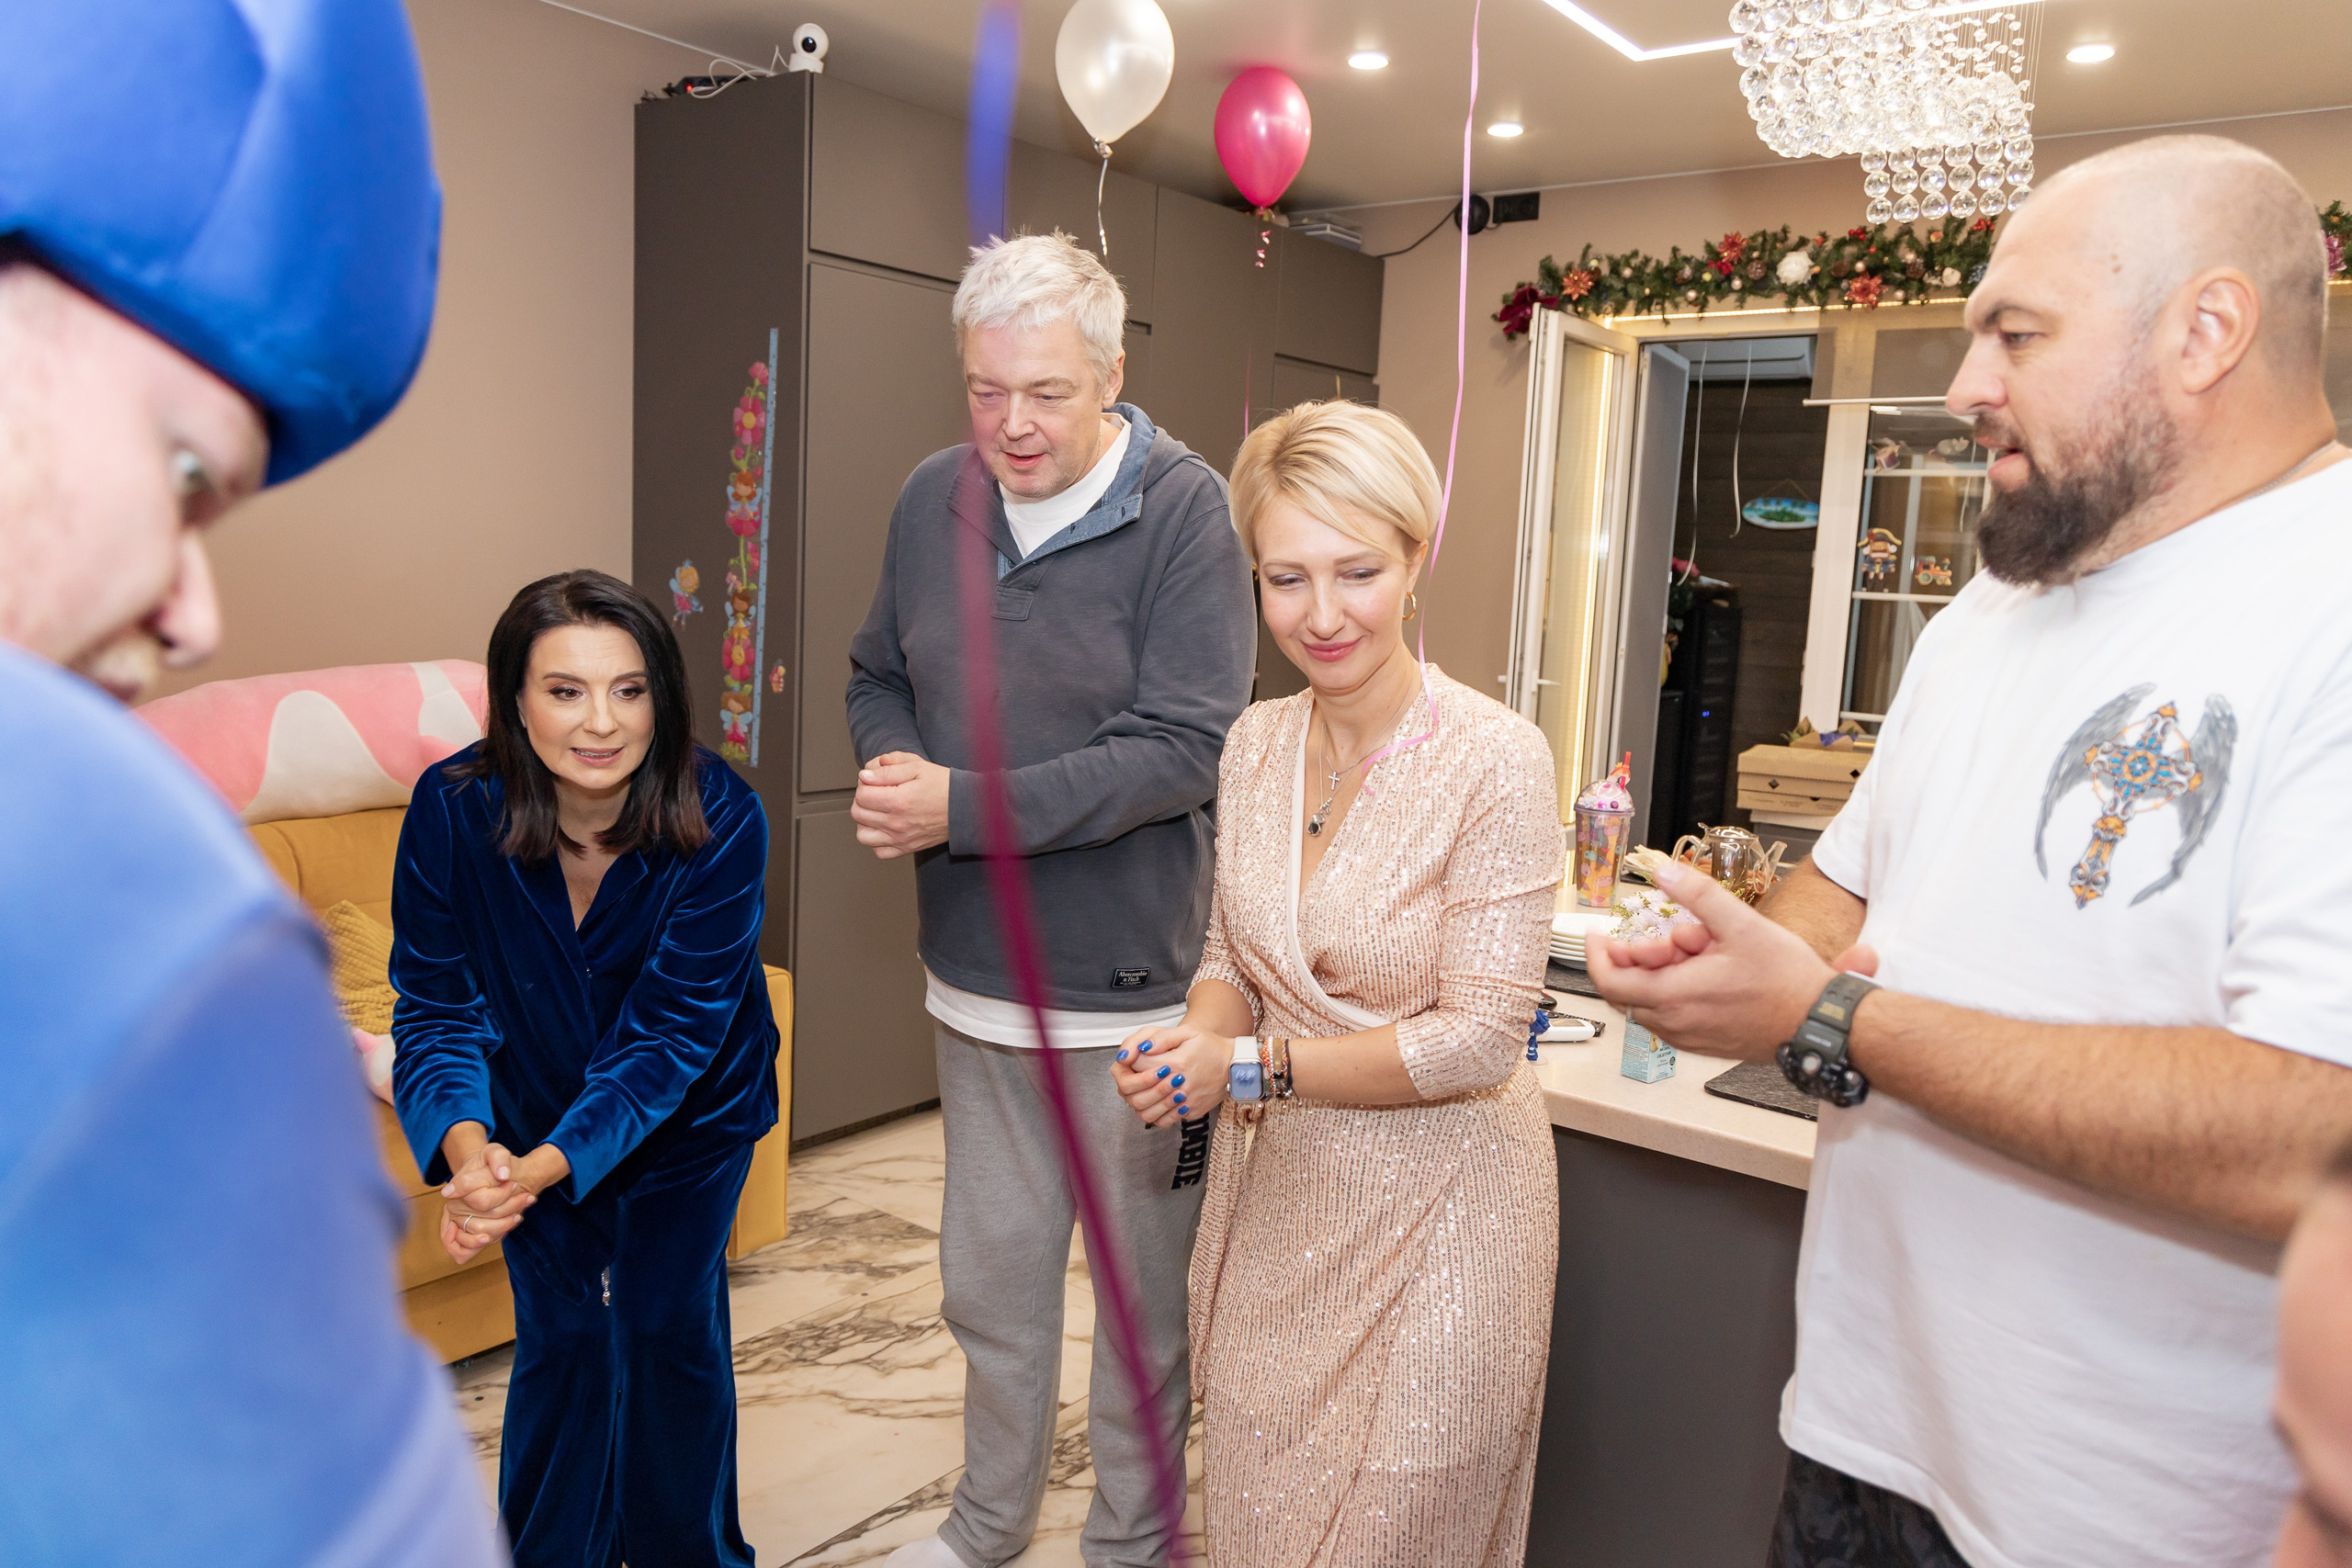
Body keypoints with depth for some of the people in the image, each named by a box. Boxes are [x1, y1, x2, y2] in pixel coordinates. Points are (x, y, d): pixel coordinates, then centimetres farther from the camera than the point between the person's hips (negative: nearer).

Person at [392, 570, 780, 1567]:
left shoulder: (720, 821, -32)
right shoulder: (452, 809, -26)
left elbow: (668, 1034, -30)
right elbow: (436, 1006, -20)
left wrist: (545, 1168, -42)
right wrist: (465, 1145, -39)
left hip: (690, 1111, -1)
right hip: (533, 1107, 1)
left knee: (671, 1325, 6)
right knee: (560, 1334, 4)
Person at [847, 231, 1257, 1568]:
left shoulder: (1184, 507, -14)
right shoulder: (935, 496, 2)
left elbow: (1186, 748, -21)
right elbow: (878, 676, 14)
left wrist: (962, 809, -22)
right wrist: (893, 766, -9)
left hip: (1132, 991, -5)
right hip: (974, 979, 5)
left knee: (1144, 1293, 13)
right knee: (992, 1276, 22)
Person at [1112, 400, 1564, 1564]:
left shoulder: (1495, 758, -18)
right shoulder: (1255, 743, 0)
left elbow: (1480, 1039, -18)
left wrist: (1253, 1065, -19)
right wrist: (1192, 1041, -13)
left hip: (1432, 1215, -5)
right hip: (1272, 1198, 5)